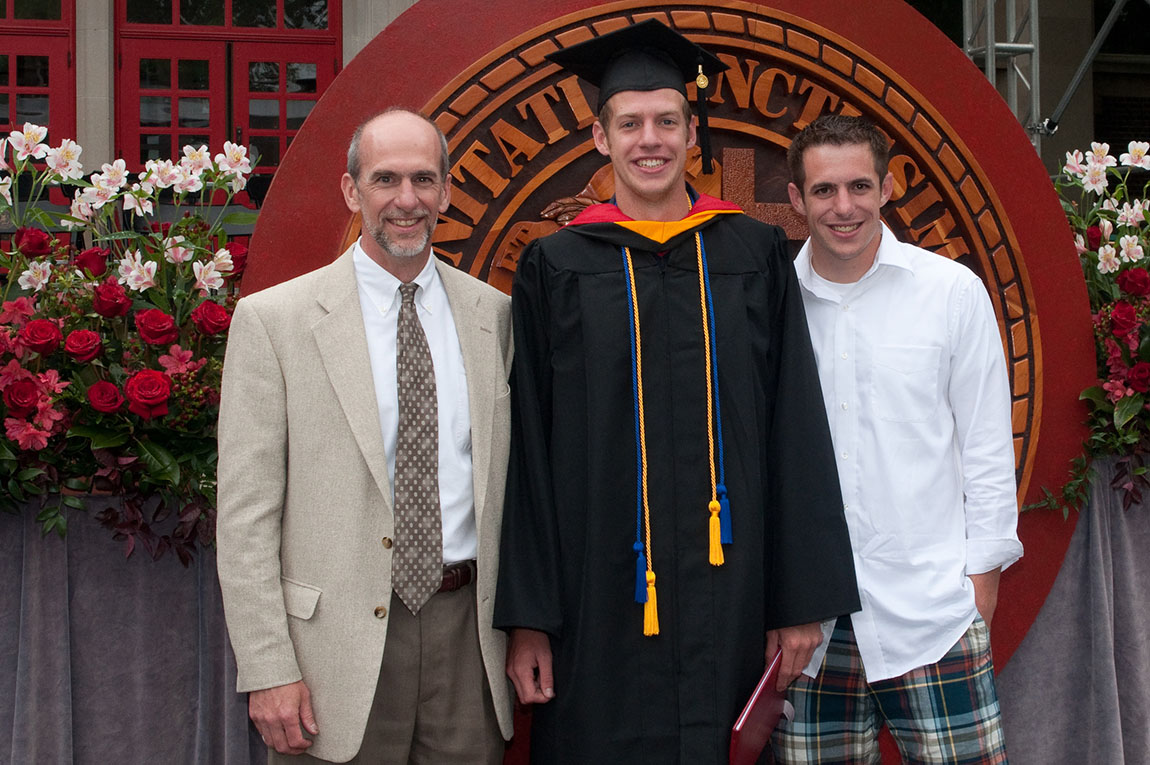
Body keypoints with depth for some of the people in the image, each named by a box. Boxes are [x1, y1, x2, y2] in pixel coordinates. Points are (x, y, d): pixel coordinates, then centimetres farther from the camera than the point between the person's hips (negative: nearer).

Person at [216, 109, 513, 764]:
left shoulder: (494, 315, 7)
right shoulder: (273, 319, -4)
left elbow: (510, 481, 11)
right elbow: (246, 514, -6)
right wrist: (268, 671, -10)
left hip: (466, 632, 3)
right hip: (340, 643, -3)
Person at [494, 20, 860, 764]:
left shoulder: (755, 256, 6)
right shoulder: (556, 269, 3)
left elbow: (795, 432, 4)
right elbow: (527, 451, 0)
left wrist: (804, 598, 0)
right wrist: (526, 616, -4)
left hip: (727, 593, 1)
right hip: (598, 601, -1)